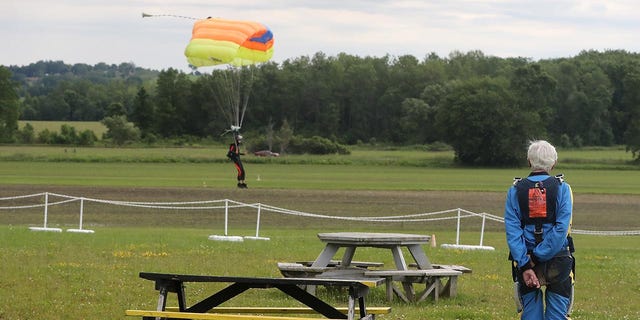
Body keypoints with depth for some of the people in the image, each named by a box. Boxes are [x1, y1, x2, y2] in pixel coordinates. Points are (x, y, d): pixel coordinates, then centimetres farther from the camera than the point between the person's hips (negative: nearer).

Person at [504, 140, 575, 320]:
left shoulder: (515, 191, 3)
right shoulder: (562, 188, -2)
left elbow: (512, 231, -6)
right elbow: (562, 228, -12)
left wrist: (525, 265, -9)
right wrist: (540, 255, -12)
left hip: (525, 259, 1)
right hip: (558, 262, -1)